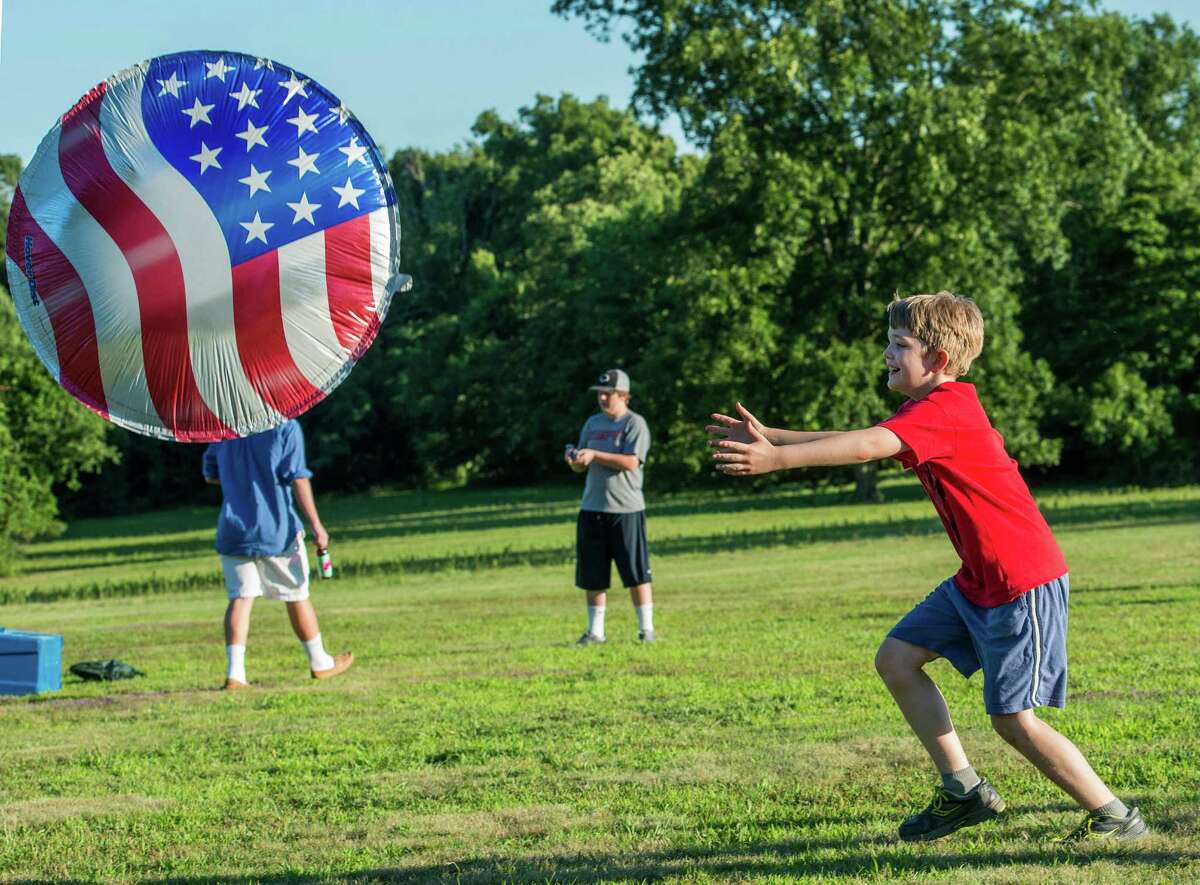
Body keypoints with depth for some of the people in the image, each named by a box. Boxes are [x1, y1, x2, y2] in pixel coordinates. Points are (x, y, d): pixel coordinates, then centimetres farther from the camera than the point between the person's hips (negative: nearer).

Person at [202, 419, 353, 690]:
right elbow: (297, 478, -14)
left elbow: (210, 476, 15)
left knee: (239, 597, 1)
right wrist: (315, 524, -12)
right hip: (276, 528, -3)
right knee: (296, 596, 11)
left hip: (233, 529, 3)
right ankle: (319, 662, 25)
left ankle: (234, 672, -12)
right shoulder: (286, 427, -7)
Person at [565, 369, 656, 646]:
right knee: (592, 576, 6)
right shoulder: (593, 423, 15)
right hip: (592, 509, 6)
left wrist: (594, 455, -22)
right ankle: (595, 631, 14)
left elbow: (631, 462, -18)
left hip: (625, 509, -6)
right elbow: (581, 467, 17)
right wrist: (574, 460, -6)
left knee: (636, 573, -2)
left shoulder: (635, 424, -5)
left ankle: (646, 629, 7)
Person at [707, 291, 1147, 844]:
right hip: (979, 581, 10)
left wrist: (775, 459, -37)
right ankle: (963, 791, 14)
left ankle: (1114, 817, 5)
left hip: (1024, 582, -10)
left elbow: (868, 448, -32)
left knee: (1012, 720, -8)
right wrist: (769, 437, 6)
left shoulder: (946, 409, -20)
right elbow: (865, 442, 13)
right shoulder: (932, 409, 12)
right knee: (896, 658, 8)